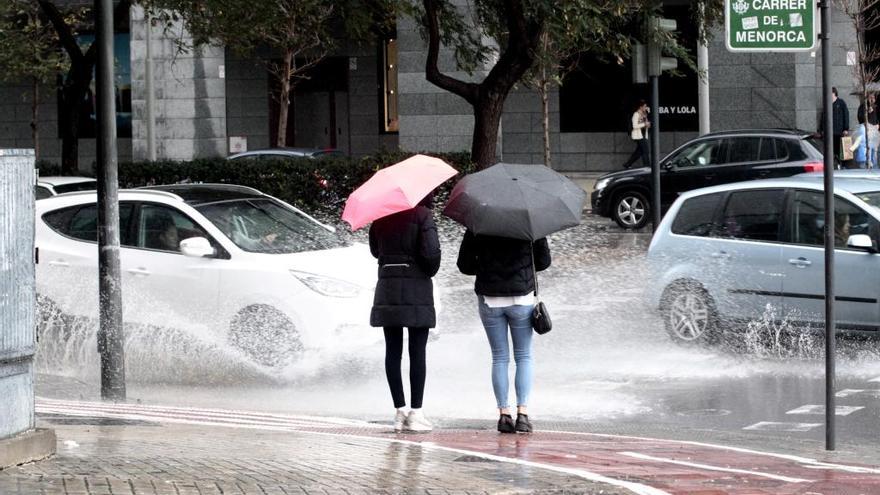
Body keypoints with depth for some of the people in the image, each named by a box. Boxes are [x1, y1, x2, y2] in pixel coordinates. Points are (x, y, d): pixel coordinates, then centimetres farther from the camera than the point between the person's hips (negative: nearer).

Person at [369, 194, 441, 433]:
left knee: (393, 350, 7)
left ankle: (399, 411, 6)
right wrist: (430, 270, 3)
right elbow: (431, 251, -15)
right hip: (417, 287, -4)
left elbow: (375, 250, 15)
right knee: (417, 351, 0)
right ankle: (416, 413, -1)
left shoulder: (381, 216, 6)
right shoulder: (422, 214, -8)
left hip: (387, 287, 4)